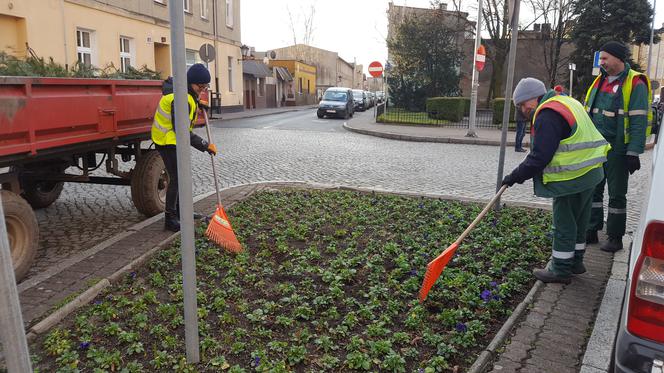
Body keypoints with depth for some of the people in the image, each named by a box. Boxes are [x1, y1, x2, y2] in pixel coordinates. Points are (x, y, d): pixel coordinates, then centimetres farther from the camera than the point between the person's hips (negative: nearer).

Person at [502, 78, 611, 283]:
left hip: (572, 178, -10)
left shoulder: (547, 115, -18)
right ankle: (575, 262, 32)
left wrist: (515, 177, -15)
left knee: (564, 222, 0)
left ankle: (561, 269, 11)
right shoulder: (565, 102, 15)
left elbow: (539, 157, -23)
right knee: (578, 220, 19)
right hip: (590, 173, 10)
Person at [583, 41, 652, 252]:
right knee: (593, 191, 11)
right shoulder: (600, 82, 13)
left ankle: (615, 238, 13)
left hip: (617, 150, -7)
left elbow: (639, 121, -14)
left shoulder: (634, 84, -9)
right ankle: (591, 232, 22)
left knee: (617, 195, 3)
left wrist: (633, 153, -18)